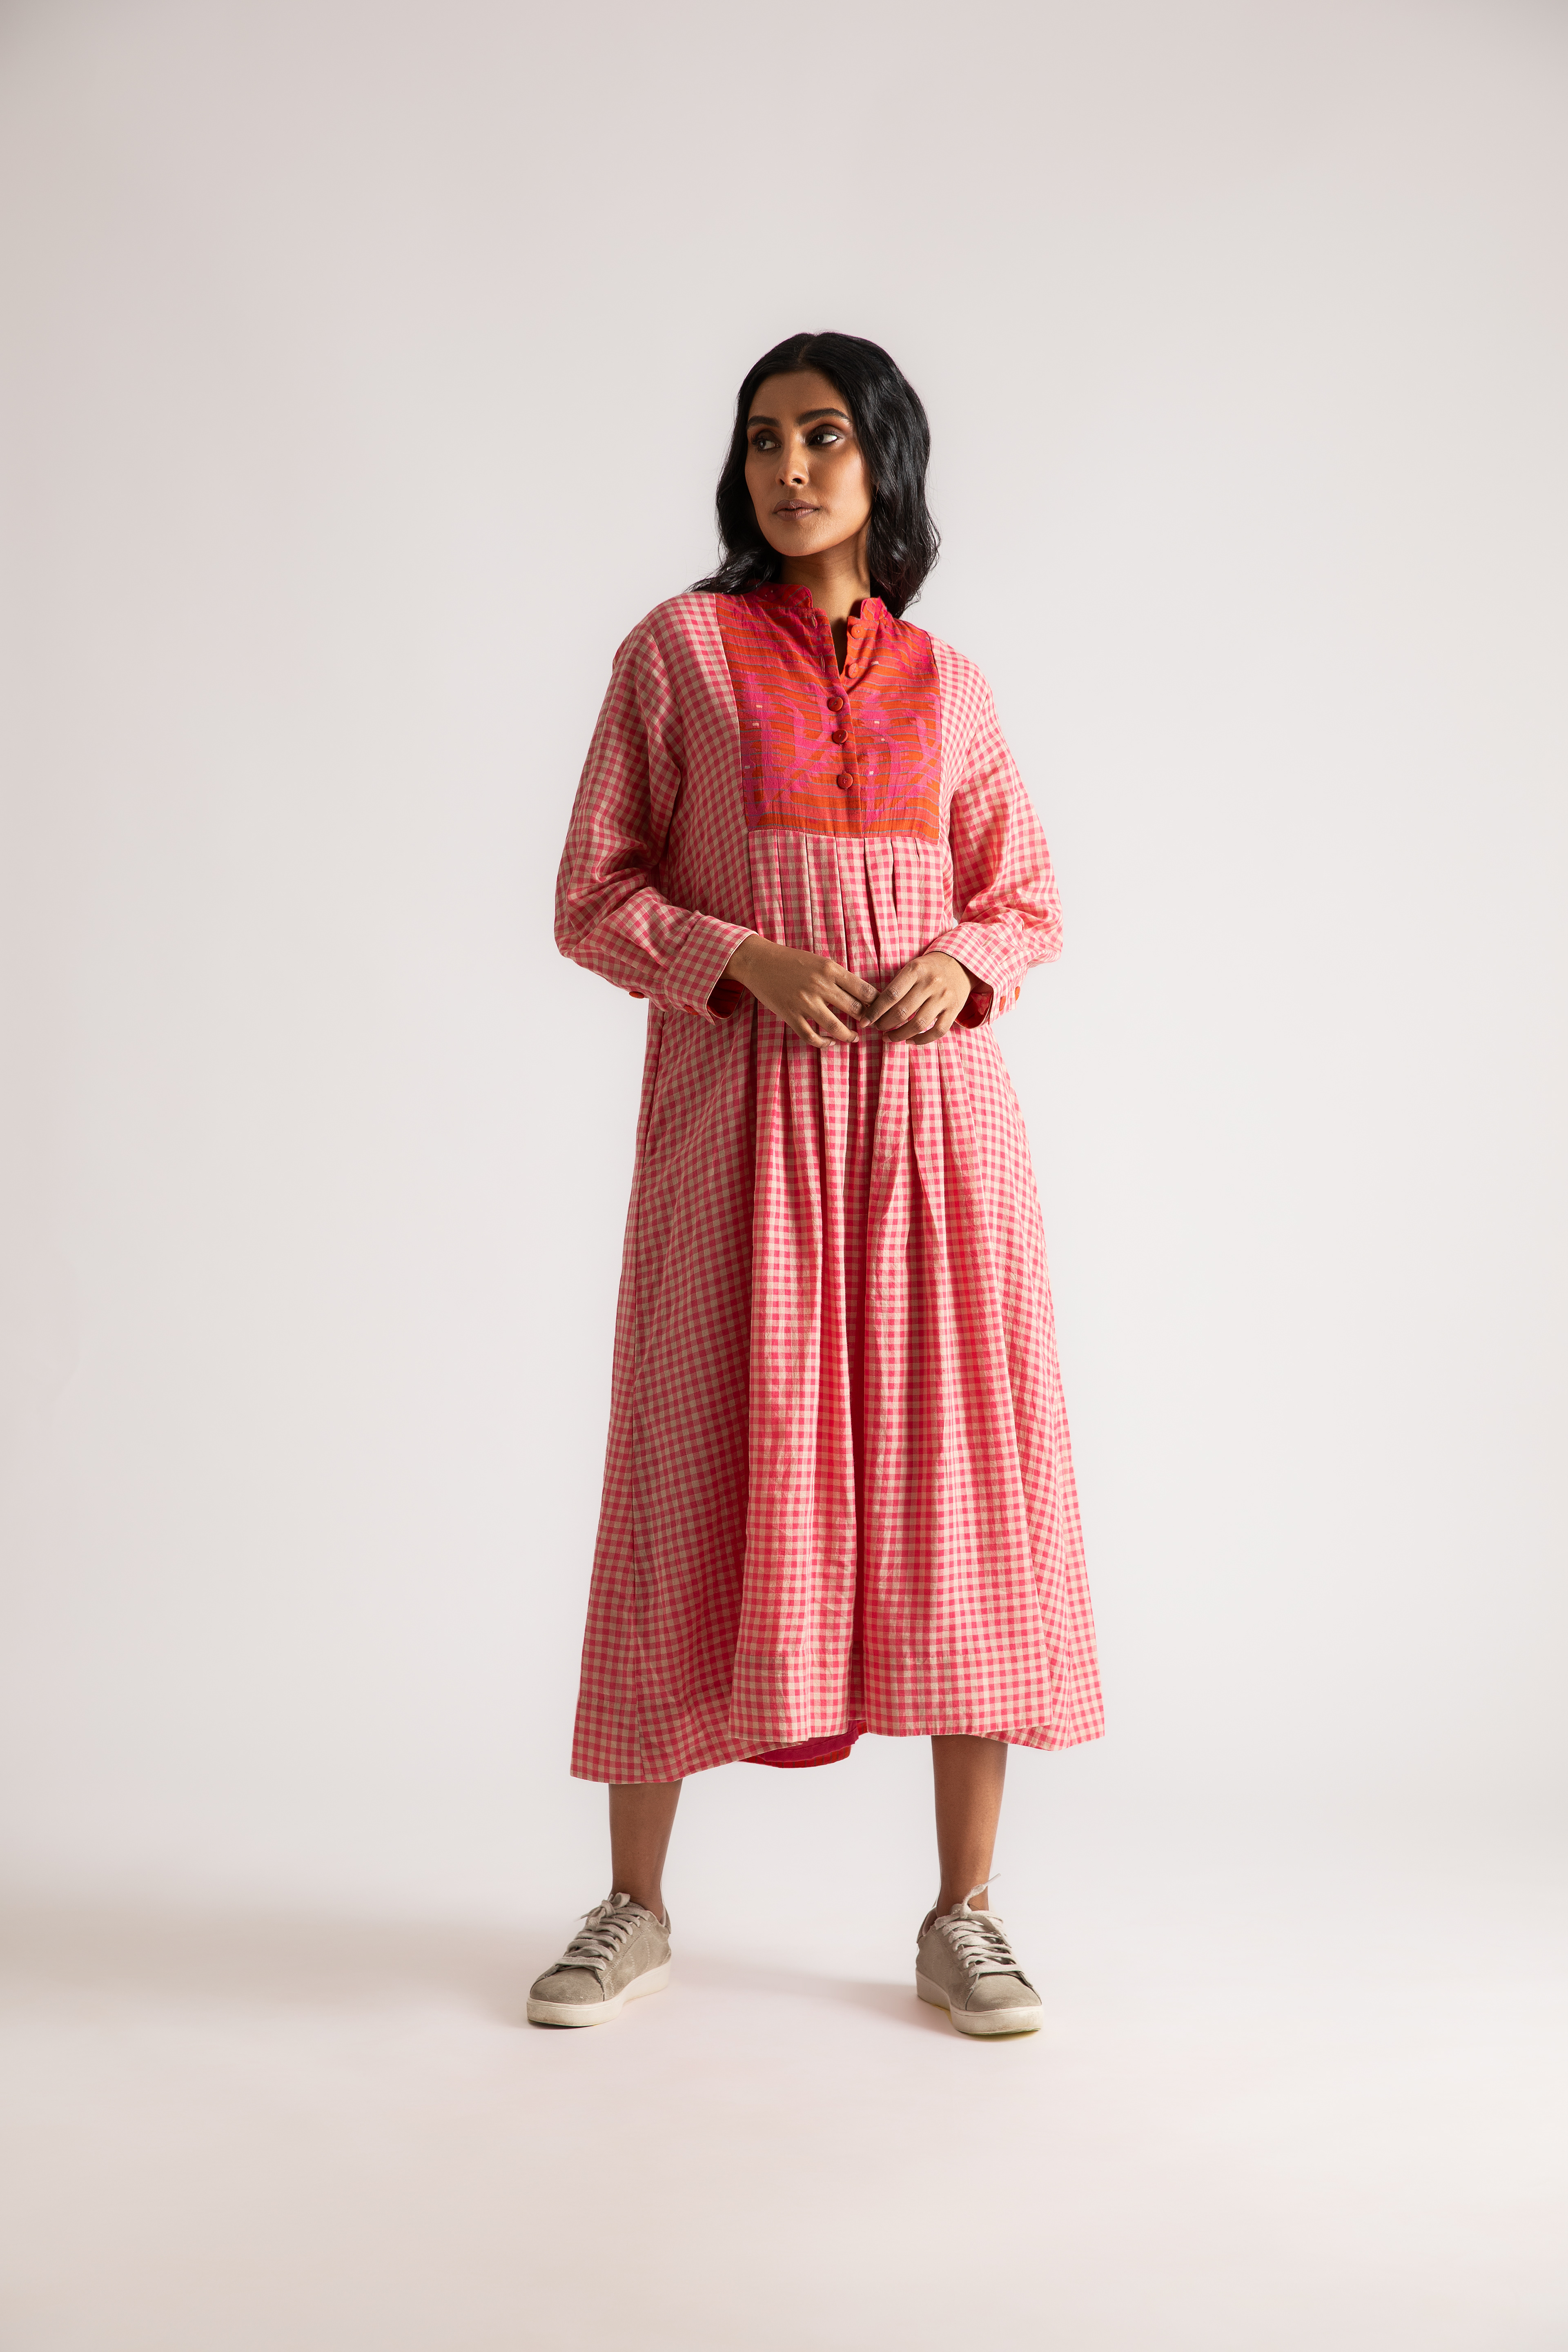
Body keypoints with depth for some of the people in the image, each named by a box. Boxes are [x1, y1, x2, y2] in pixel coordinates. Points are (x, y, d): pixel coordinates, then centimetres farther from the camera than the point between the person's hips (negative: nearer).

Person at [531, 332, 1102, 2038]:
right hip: (737, 1098, -2)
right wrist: (747, 958, -14)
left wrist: (964, 963, -6)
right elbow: (594, 898, 3)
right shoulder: (678, 650, 6)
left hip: (933, 1093, 2)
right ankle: (635, 1904, 14)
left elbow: (1026, 898, 16)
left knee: (958, 1467, -1)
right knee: (706, 1464, -1)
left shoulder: (946, 683, 13)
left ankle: (963, 1915, 9)